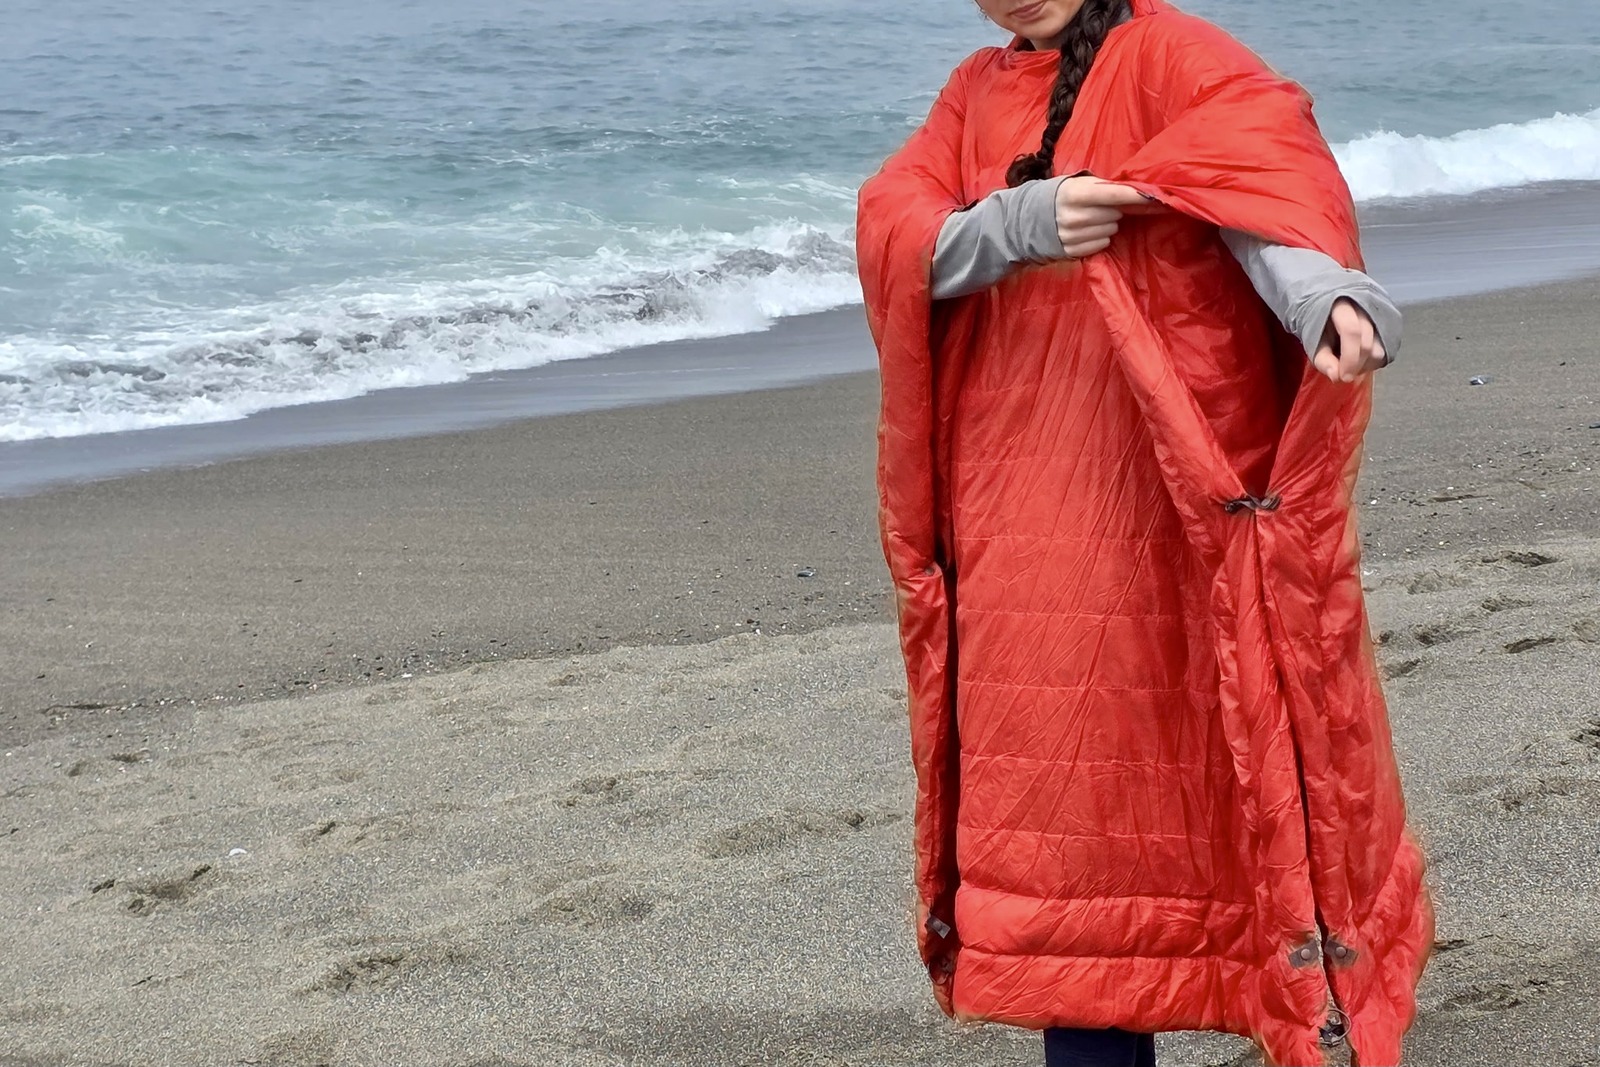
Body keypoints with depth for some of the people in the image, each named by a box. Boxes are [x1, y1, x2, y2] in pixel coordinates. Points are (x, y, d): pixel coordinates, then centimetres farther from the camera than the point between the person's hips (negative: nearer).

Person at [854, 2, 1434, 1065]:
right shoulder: (978, 90, 15)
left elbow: (1264, 161, -22)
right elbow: (893, 235, 1)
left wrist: (1323, 291, -43)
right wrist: (1018, 226, -19)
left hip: (1163, 499, -5)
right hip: (1017, 516, 5)